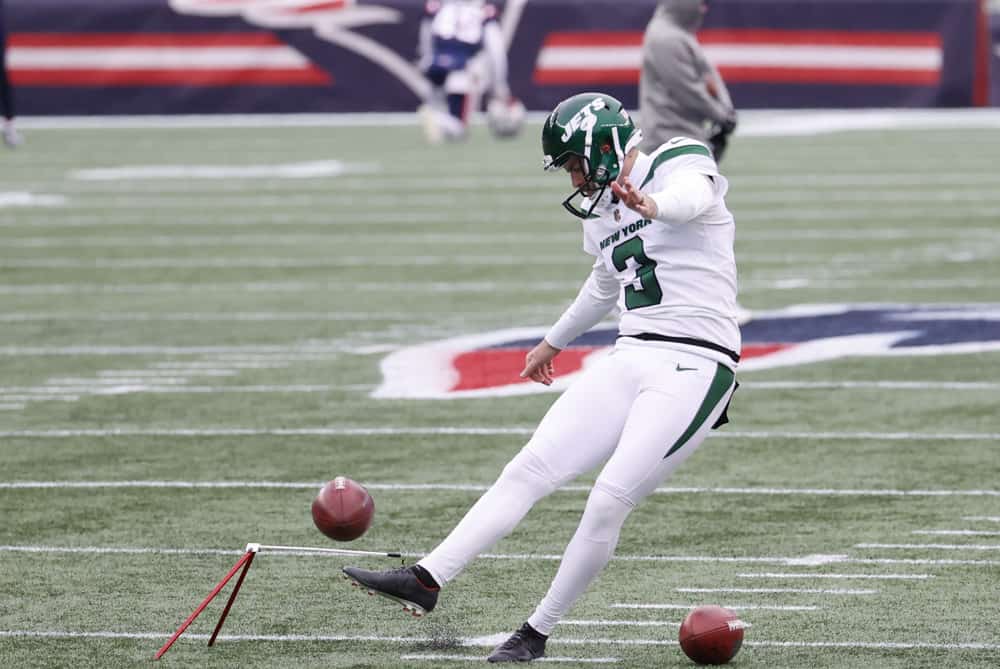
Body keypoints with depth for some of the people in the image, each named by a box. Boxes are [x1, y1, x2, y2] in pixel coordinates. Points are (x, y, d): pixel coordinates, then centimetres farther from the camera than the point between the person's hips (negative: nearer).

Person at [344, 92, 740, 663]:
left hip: (695, 367, -8)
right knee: (531, 469, -3)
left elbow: (693, 196, -34)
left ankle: (538, 632, -5)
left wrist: (651, 206, -58)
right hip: (631, 359, 8)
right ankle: (426, 579, -6)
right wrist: (556, 340, 50)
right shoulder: (602, 212, 16)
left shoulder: (682, 163, -9)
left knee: (609, 503, -15)